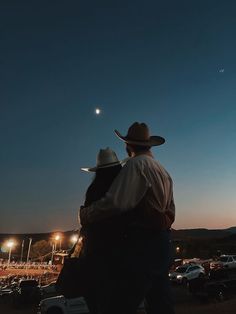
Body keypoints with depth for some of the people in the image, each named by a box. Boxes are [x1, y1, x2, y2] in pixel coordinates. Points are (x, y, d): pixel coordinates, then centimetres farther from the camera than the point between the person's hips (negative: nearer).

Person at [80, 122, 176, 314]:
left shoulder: (137, 164, -10)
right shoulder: (164, 171, 18)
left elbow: (115, 203, -20)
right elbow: (170, 210, 23)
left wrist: (85, 214, -6)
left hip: (141, 244, -10)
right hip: (161, 244, 10)